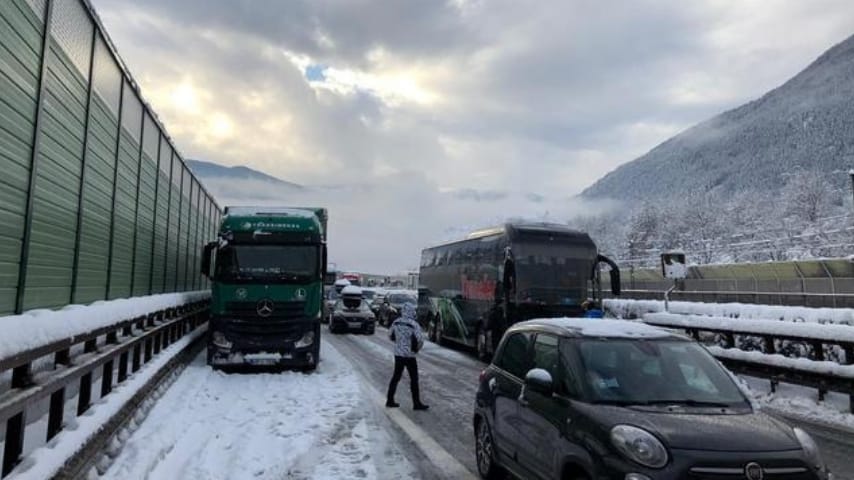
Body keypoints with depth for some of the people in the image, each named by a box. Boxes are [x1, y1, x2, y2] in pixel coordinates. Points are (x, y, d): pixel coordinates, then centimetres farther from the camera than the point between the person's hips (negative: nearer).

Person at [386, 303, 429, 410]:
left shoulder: (396, 322, 1)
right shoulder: (414, 324, -17)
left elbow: (390, 335, 14)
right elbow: (420, 339, -21)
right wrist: (417, 348, -2)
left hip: (398, 354, 6)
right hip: (409, 355, -6)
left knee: (396, 377, 16)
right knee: (414, 379, 4)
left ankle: (390, 400, 21)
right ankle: (416, 403, 9)